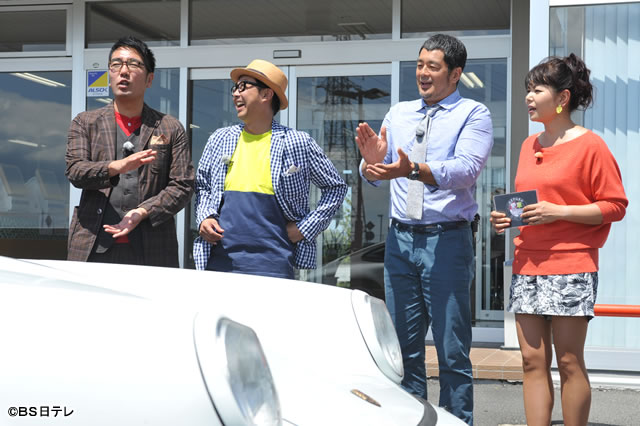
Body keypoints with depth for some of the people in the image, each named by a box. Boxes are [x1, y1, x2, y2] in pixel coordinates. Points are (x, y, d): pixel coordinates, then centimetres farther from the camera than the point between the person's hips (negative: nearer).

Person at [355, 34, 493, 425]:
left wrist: (413, 170, -32)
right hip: (400, 238, 5)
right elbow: (374, 176, 10)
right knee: (404, 347, 11)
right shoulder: (398, 114, 15)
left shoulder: (474, 114, -1)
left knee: (453, 351, -1)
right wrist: (372, 160, -13)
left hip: (447, 239, -5)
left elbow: (466, 170, -17)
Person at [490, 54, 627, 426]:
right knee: (533, 360, 4)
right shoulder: (529, 145, 16)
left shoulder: (589, 145, -4)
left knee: (569, 361, -2)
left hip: (571, 266, -6)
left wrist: (557, 212, -17)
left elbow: (615, 206, -8)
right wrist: (508, 219, 6)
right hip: (527, 265, 6)